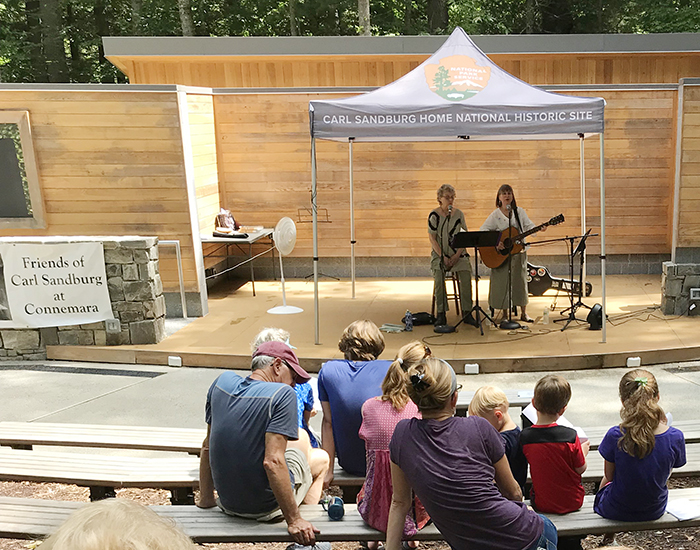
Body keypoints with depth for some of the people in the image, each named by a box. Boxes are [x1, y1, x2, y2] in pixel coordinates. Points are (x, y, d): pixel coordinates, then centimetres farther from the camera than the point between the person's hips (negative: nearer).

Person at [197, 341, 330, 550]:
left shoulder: (222, 382, -2)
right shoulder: (282, 394, -21)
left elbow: (207, 446, 5)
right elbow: (273, 462, -28)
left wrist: (206, 499, 15)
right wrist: (294, 520, -22)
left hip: (227, 501, 6)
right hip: (265, 506, -6)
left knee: (301, 437, 28)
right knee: (321, 458, 24)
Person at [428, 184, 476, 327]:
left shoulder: (459, 214, 6)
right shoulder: (434, 215, -2)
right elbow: (432, 238, -5)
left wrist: (457, 255, -8)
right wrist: (443, 257, -14)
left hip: (458, 254, 2)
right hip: (440, 254, -2)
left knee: (466, 277, -23)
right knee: (439, 278, -27)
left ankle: (467, 313, -14)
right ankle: (441, 314, -17)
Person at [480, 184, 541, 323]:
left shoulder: (520, 212, 6)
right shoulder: (495, 215, -1)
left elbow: (529, 226, 4)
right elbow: (483, 231, -8)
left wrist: (539, 228, -17)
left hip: (518, 250, 2)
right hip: (500, 253, -1)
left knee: (520, 280, 3)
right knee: (501, 281, 0)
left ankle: (523, 312, 11)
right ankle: (503, 311, 14)